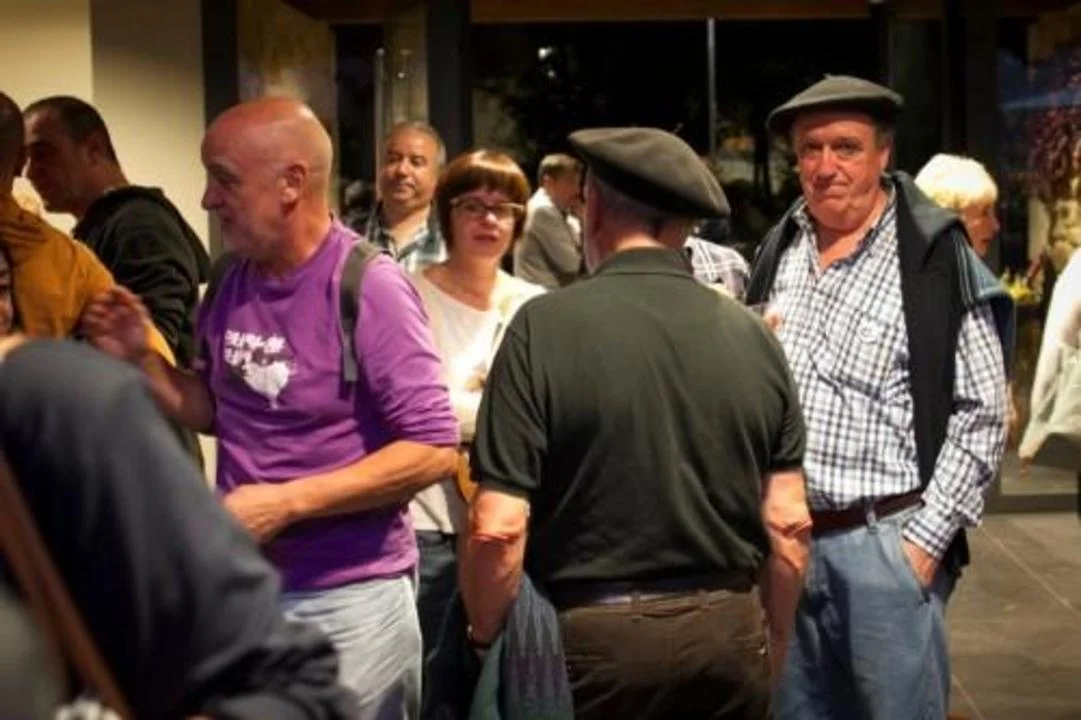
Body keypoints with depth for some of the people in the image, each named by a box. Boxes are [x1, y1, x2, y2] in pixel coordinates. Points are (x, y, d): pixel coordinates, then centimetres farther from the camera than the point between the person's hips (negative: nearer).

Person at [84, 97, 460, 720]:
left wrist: (285, 503, -22)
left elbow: (434, 450, -19)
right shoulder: (233, 282, 4)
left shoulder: (369, 287, -17)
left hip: (347, 598, -6)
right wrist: (139, 358, 0)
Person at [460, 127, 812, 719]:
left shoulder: (545, 327, -10)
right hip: (730, 632, 4)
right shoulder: (751, 334, 1)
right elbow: (788, 524, 3)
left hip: (597, 634, -3)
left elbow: (498, 527, -14)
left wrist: (483, 635, 3)